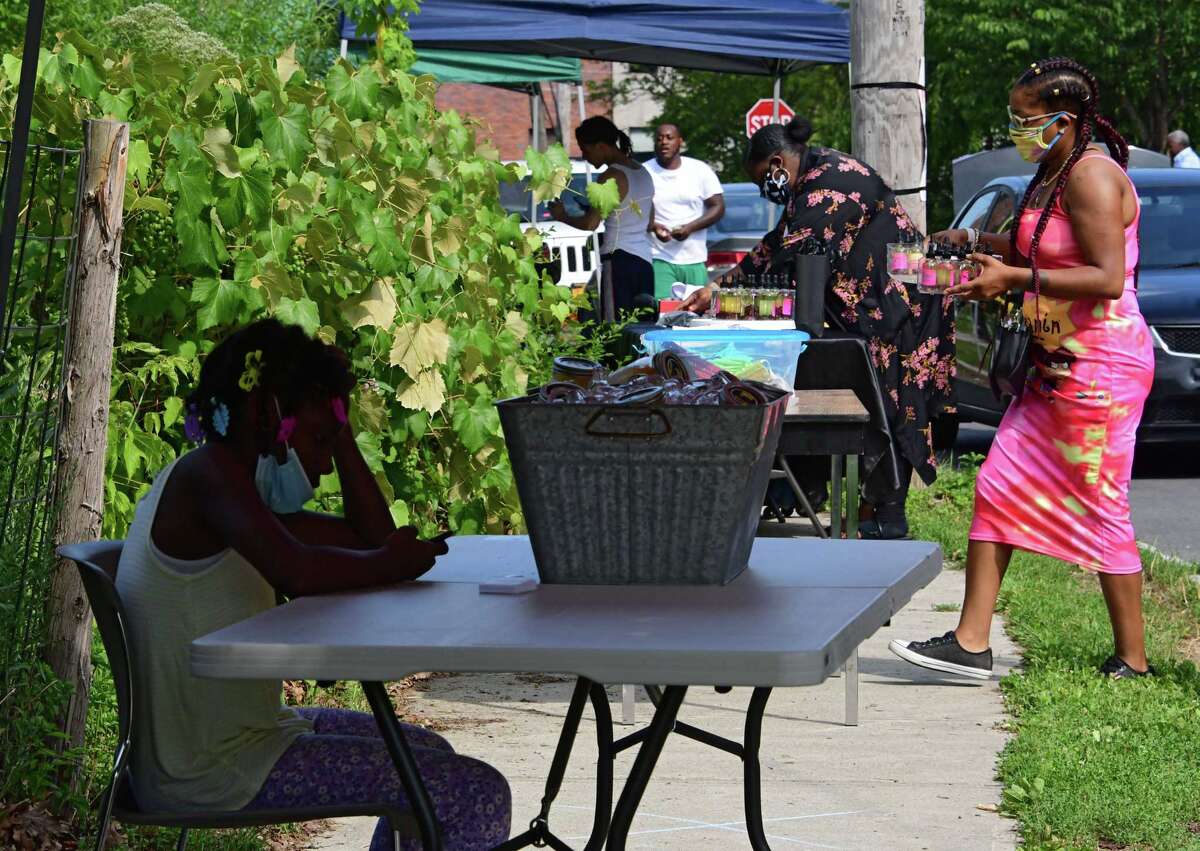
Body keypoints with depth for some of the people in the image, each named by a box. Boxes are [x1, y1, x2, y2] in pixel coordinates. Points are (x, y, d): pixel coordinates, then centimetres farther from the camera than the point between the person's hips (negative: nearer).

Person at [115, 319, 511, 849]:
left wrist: (340, 431, 12)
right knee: (476, 796, -11)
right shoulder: (207, 473, -15)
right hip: (204, 769, -11)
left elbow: (374, 539, 17)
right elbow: (297, 572, -31)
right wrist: (391, 563, -15)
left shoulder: (242, 489, 16)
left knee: (428, 755, 28)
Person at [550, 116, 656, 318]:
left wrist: (562, 216, 4)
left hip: (618, 259, -9)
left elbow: (590, 224, -14)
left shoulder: (612, 176, -10)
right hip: (644, 260, 9)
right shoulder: (642, 172, 17)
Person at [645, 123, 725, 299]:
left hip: (696, 260, 2)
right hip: (659, 260, -2)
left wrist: (690, 227, -11)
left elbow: (718, 207, 5)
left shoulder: (700, 170, 6)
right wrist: (654, 226, -17)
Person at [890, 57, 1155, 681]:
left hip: (1101, 365, -10)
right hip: (1056, 366, 10)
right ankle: (971, 643, 9)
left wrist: (1015, 278, -24)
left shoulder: (1091, 175, -16)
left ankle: (1132, 661, 9)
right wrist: (979, 243, 15)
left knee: (1101, 510, -3)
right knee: (1000, 485, 6)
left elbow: (1107, 278, -25)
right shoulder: (1050, 175, 14)